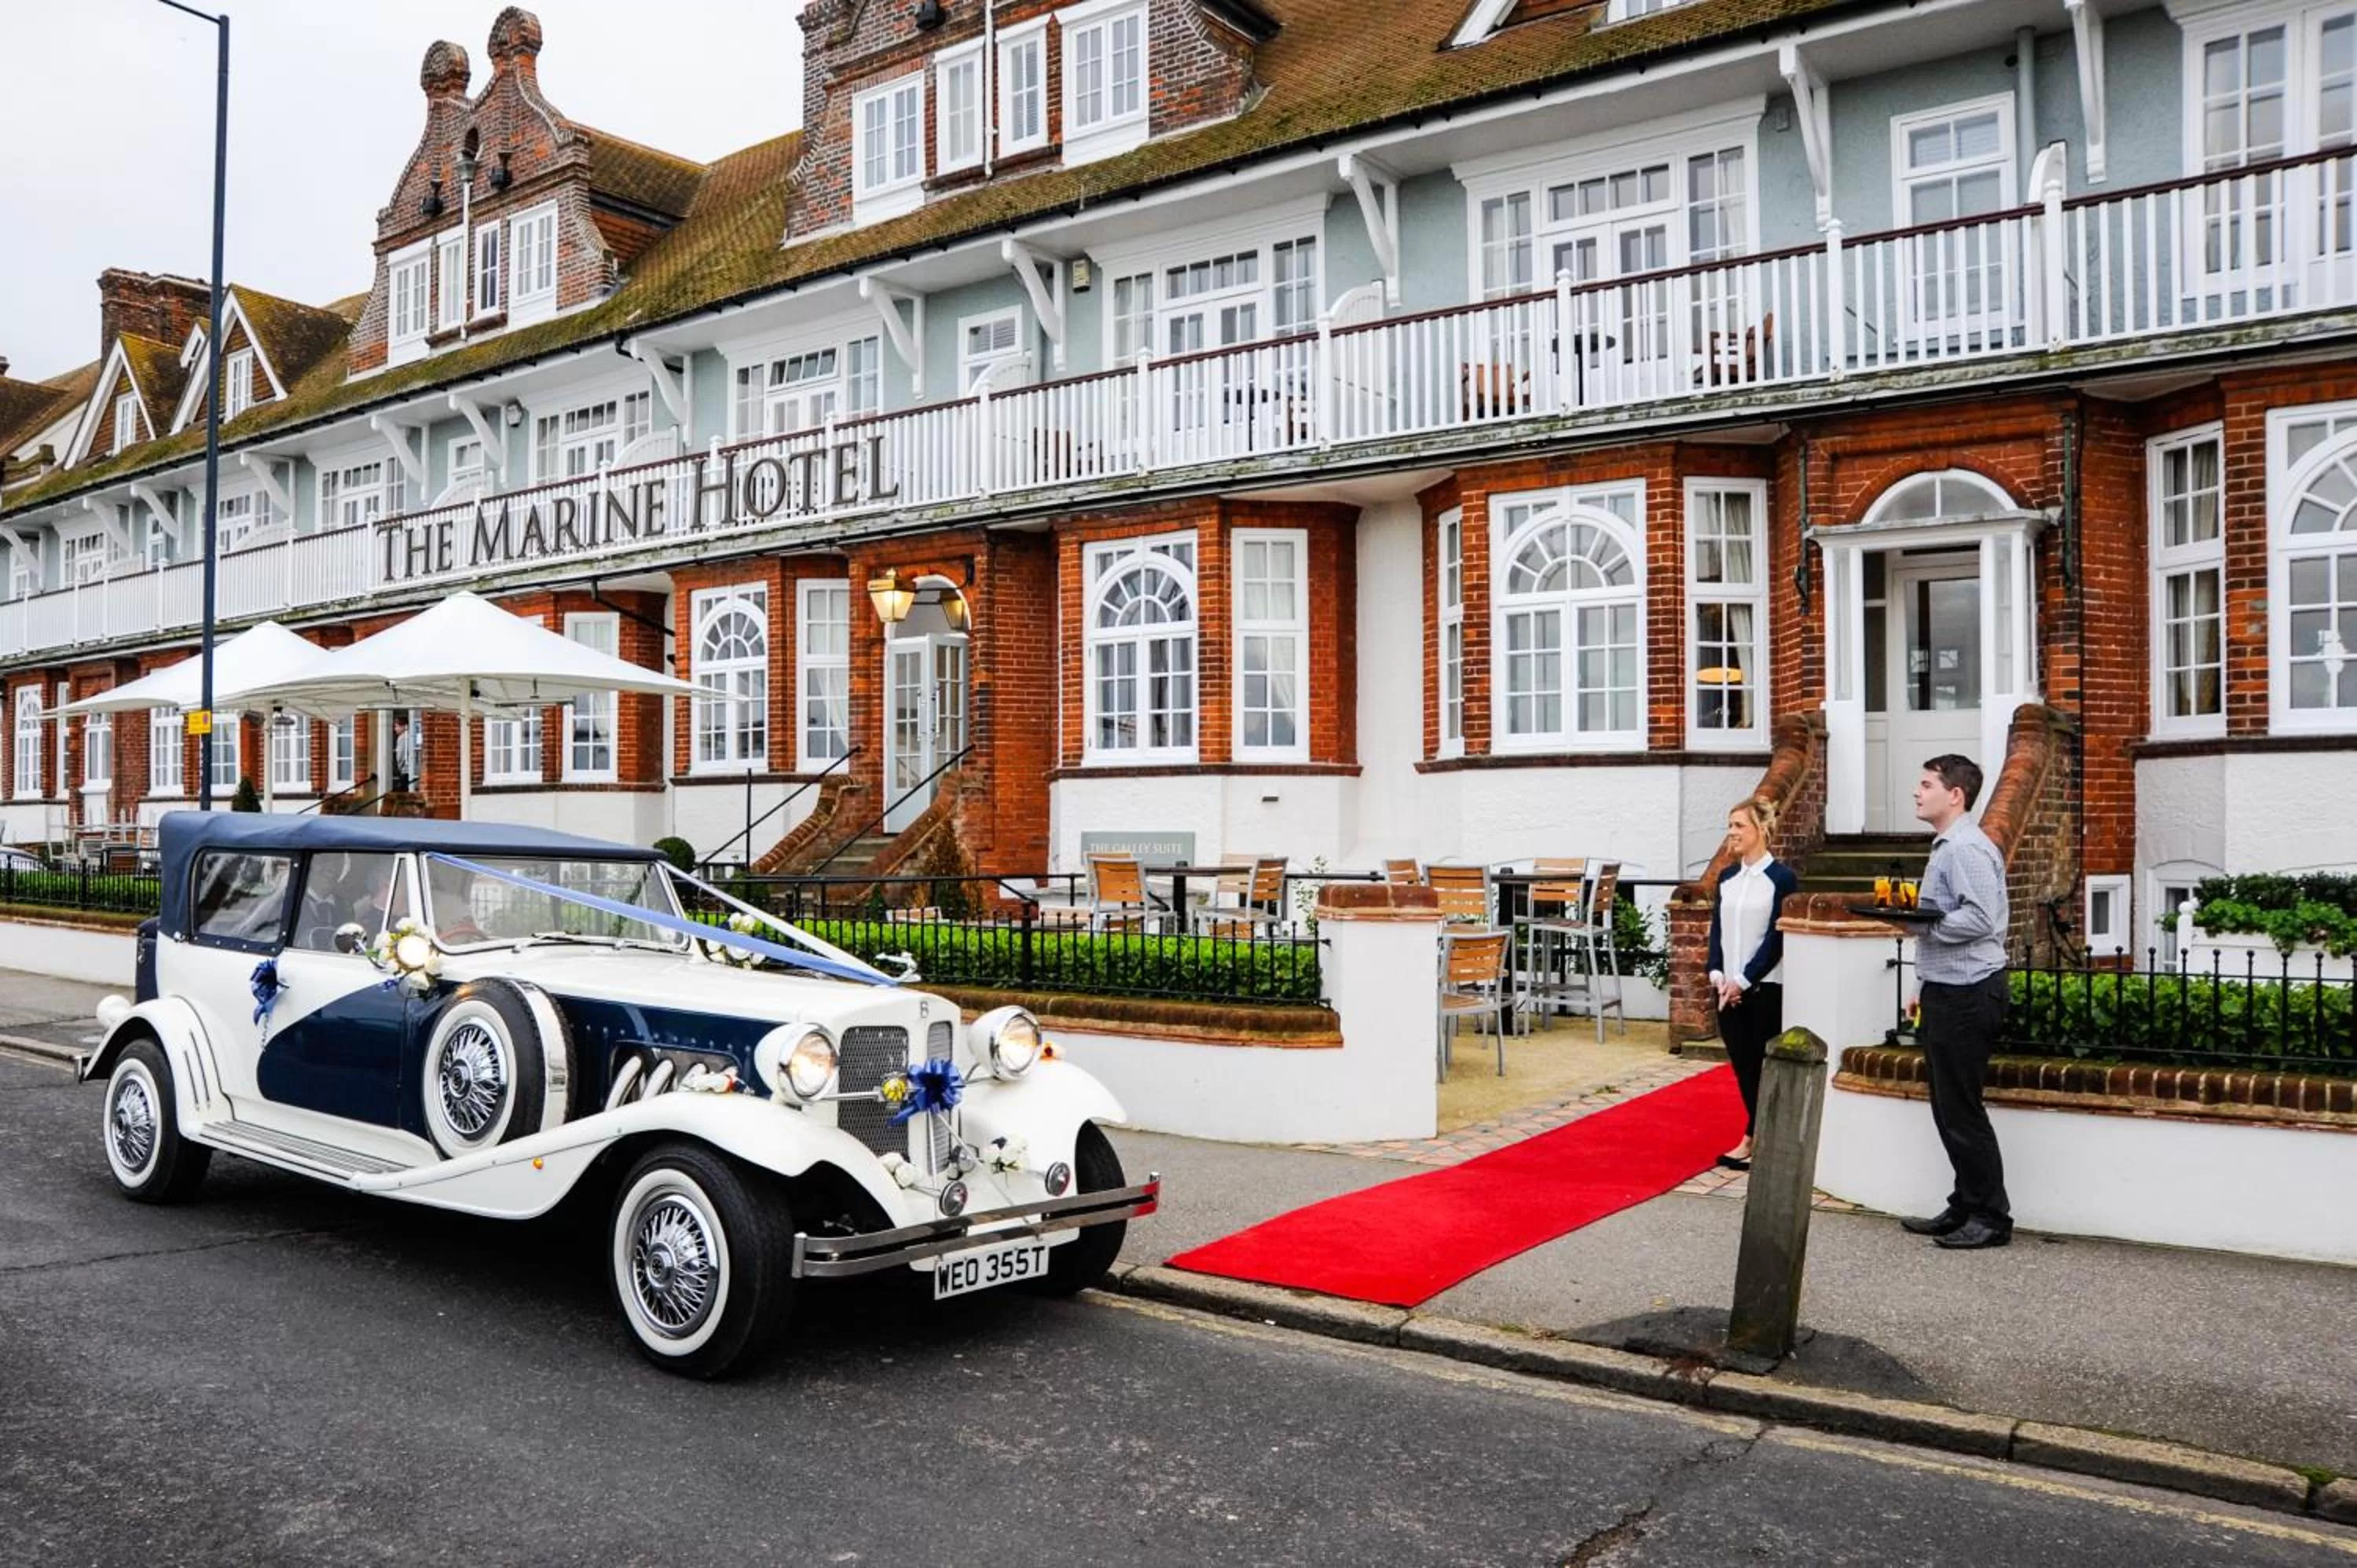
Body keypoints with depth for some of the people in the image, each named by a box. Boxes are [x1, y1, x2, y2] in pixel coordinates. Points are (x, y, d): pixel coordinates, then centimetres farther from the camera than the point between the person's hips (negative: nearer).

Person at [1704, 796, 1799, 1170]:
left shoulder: (1782, 878, -7)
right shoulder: (1726, 877, 10)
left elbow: (1777, 938, -11)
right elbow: (1717, 930, 10)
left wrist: (1744, 980, -13)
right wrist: (1717, 975, -4)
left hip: (1766, 988, -6)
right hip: (1728, 990, 6)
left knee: (1764, 1067, 2)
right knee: (1741, 1067, 9)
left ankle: (1752, 1140, 9)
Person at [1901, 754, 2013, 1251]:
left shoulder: (1967, 849, -15)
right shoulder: (1946, 847, 17)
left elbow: (1980, 918, -26)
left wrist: (1924, 925, -16)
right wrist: (1927, 991, 22)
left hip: (1965, 996, -10)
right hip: (1947, 991, 10)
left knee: (1961, 1110, -4)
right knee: (1949, 1109, 14)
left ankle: (1991, 1218, 5)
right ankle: (1964, 1209, 23)